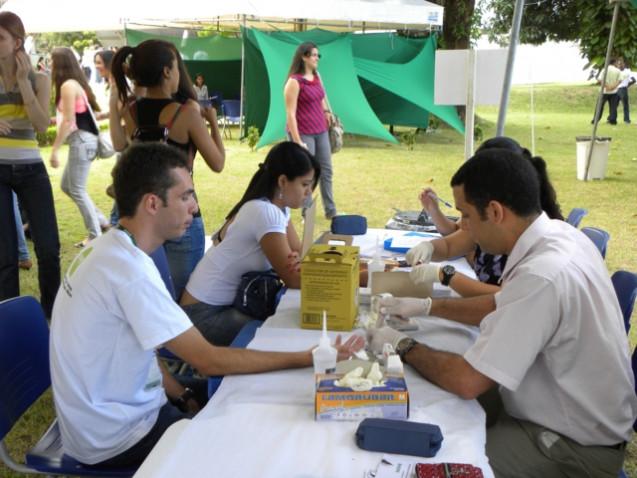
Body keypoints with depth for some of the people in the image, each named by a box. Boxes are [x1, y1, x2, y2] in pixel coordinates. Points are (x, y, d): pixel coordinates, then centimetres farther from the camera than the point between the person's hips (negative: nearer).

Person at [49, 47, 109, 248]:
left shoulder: (68, 85, -12)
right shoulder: (76, 83, 16)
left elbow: (68, 121, -17)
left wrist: (55, 149, -16)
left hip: (81, 140, -10)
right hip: (82, 140, 10)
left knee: (77, 190, -2)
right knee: (66, 186, 16)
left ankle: (95, 236, 5)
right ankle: (101, 221, 19)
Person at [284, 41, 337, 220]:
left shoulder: (317, 76, 9)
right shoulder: (294, 81, -15)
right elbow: (290, 114, -17)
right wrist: (297, 141, -21)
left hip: (321, 131, 8)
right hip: (303, 133, -8)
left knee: (326, 170, 12)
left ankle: (330, 211, 24)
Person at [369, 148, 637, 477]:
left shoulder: (542, 276, -33)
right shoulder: (558, 233, -5)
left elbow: (466, 381, -28)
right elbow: (506, 307, 13)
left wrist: (404, 348, -12)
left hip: (575, 447, -8)